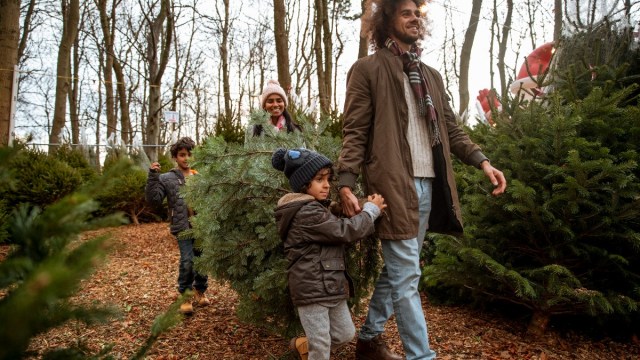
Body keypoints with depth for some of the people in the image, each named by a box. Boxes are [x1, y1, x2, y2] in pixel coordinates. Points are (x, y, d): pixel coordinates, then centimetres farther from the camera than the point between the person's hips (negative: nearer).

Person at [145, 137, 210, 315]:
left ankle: (200, 291, 33)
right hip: (183, 226, -3)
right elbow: (153, 198, -7)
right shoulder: (167, 178, 2)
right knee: (187, 261, -13)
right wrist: (153, 177, -14)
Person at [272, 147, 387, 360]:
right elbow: (345, 231, -20)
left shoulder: (316, 208, 16)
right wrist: (371, 210, -9)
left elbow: (339, 231, 15)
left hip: (329, 287, 10)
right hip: (311, 290, -10)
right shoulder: (307, 213, -20)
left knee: (345, 334, 19)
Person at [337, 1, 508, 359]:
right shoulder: (368, 69, 0)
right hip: (393, 183, -7)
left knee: (398, 271, 14)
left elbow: (451, 129, 18)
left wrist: (482, 161, 4)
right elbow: (355, 132, -6)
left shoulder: (431, 75, 20)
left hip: (429, 184, 7)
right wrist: (346, 182, -15)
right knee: (406, 276, -4)